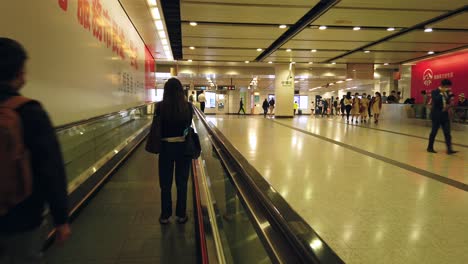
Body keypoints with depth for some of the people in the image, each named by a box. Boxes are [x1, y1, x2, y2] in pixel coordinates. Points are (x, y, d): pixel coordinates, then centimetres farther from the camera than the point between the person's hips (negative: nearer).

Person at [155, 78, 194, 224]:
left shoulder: (160, 107, -11)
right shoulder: (188, 106, -8)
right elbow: (189, 125, 2)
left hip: (166, 146, -1)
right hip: (184, 146, 1)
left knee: (165, 183, 13)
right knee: (182, 182, 14)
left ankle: (165, 216, 23)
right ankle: (181, 215, 24)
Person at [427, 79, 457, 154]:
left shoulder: (446, 93, 12)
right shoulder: (435, 92, -8)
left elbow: (448, 102, 20)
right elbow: (436, 100, -25)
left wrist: (447, 106, -1)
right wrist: (442, 93, -23)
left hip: (445, 116, 6)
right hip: (437, 116, -6)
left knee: (447, 133, -1)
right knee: (434, 132, 3)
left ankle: (449, 149, -3)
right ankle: (430, 147, 17)